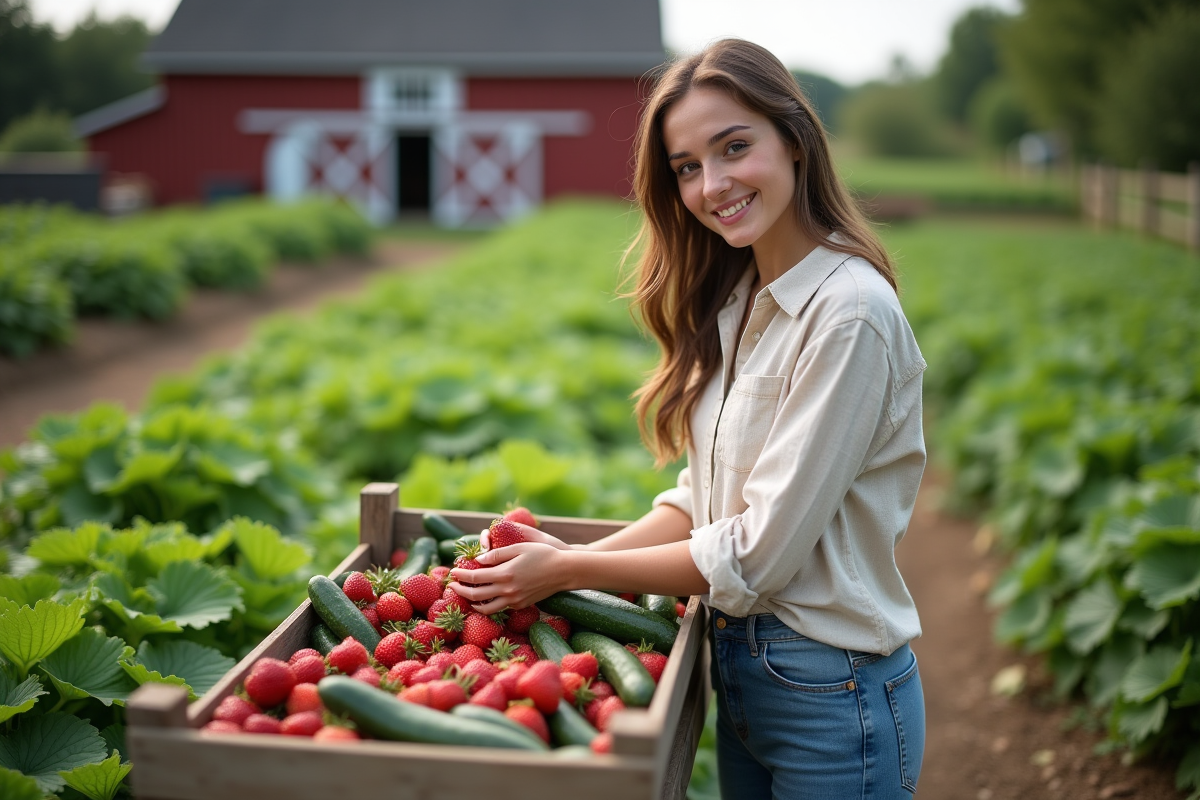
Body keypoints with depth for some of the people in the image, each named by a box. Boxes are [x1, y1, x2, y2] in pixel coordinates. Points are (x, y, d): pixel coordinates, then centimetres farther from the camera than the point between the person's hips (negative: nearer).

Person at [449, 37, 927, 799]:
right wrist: (582, 555, -7)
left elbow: (760, 551, -21)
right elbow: (706, 497, 7)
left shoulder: (849, 312, -21)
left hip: (831, 690, -7)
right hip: (739, 667, 7)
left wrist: (567, 572, -14)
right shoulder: (734, 303, 6)